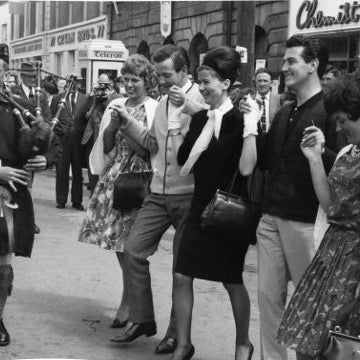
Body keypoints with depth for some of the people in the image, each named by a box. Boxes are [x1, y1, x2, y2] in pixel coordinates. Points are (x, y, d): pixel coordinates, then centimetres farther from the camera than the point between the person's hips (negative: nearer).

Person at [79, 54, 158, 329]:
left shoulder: (155, 109, -5)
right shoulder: (116, 106, 10)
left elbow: (148, 150, -11)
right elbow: (106, 147, 11)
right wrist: (113, 124, -5)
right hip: (114, 176, 5)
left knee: (131, 243, -6)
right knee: (118, 242, 9)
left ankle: (128, 302, 5)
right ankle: (134, 295, 26)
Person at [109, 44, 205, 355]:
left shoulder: (199, 97, -8)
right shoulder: (163, 101, 14)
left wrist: (188, 105, -34)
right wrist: (127, 122, 8)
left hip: (188, 195, -6)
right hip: (159, 193, 7)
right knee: (133, 249, 2)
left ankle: (177, 333, 16)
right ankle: (142, 319, 15)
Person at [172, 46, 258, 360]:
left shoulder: (239, 120, -11)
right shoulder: (199, 119, 7)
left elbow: (246, 168, -22)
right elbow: (181, 159, 4)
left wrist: (251, 126, -24)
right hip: (200, 208, 6)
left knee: (232, 280, 8)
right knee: (182, 276, 2)